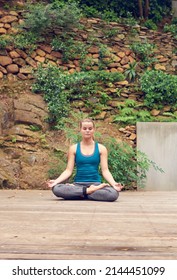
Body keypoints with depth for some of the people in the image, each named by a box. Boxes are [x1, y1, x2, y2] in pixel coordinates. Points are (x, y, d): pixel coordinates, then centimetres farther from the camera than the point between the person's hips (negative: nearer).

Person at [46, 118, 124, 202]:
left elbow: (105, 170, 1)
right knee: (56, 189, -32)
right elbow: (68, 171, 3)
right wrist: (56, 181, -15)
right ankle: (88, 191, -22)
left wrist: (114, 184, -18)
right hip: (78, 184, 0)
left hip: (96, 184, 0)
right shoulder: (74, 148, 7)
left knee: (114, 193, -34)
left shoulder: (101, 148, 6)